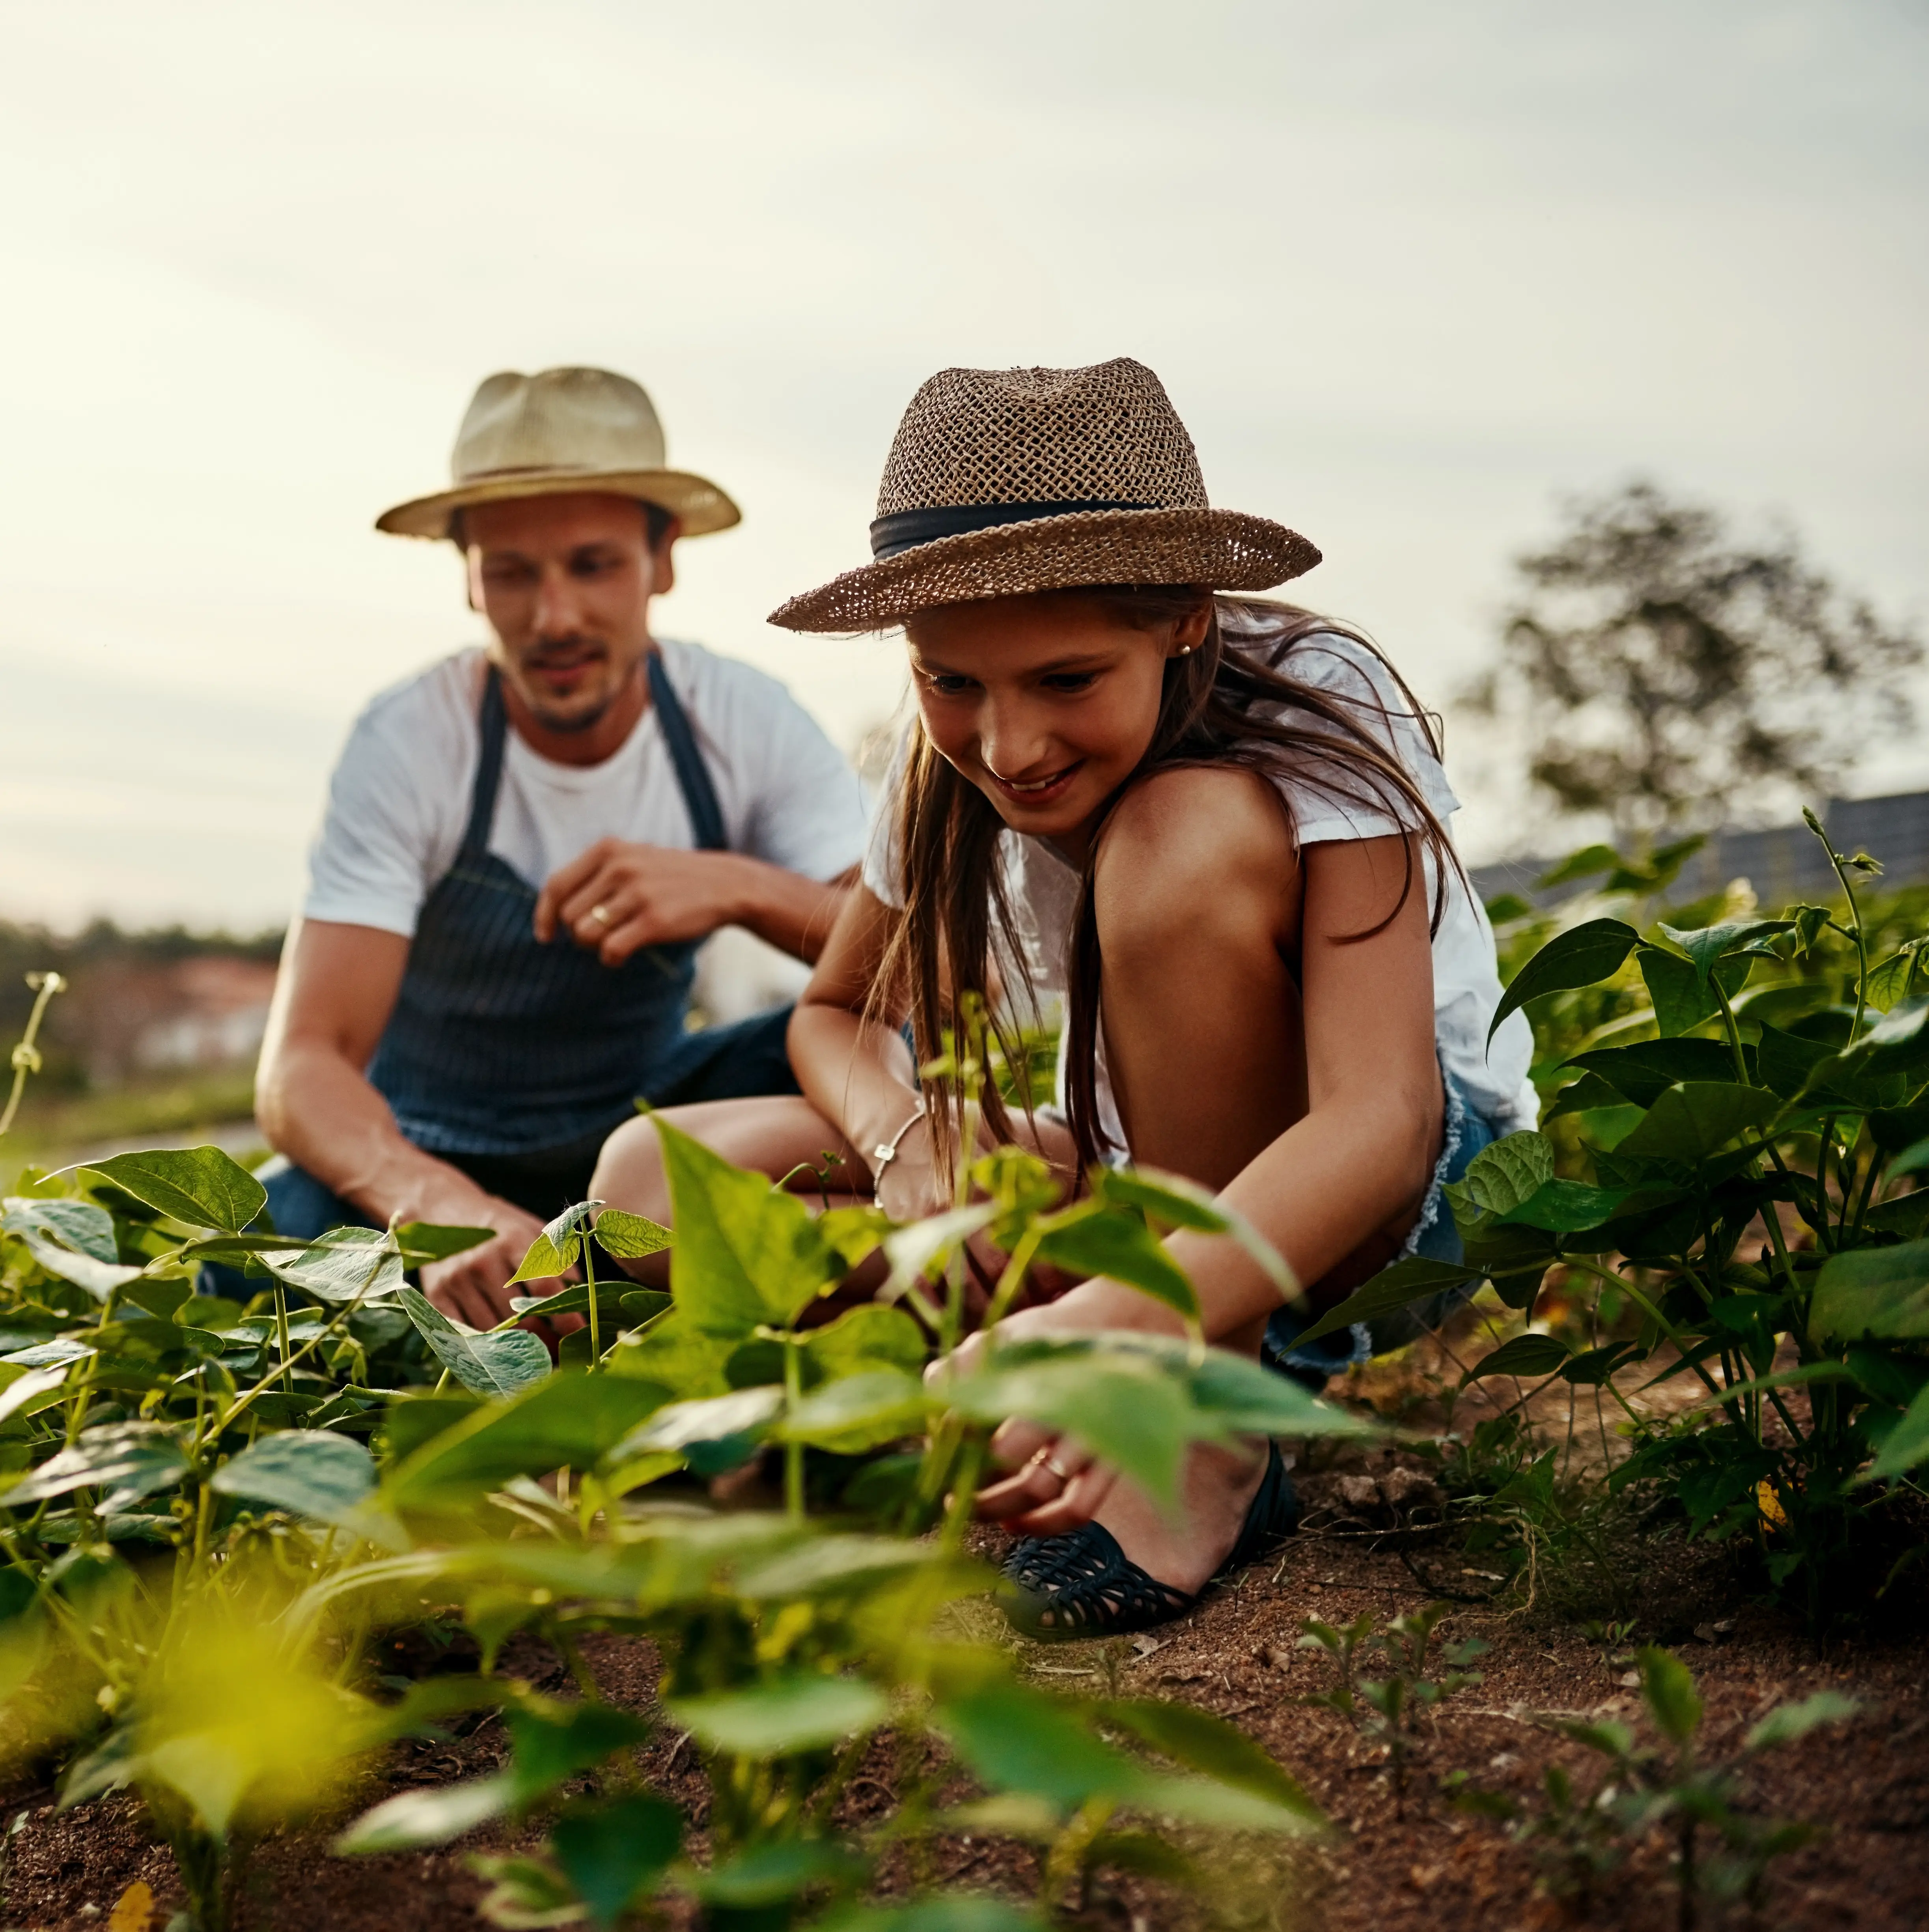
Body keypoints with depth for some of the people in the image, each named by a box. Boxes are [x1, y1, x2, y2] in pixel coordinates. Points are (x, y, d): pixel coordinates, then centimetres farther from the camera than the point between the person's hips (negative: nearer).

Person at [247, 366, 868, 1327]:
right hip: (434, 1152, -2)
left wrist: (740, 887, -37)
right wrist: (445, 1208, -52)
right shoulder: (409, 744, -22)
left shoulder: (742, 719, -14)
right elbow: (303, 1065, -30)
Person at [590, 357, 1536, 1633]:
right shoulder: (950, 771, -9)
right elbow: (835, 1014, 7)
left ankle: (1214, 1444, -25)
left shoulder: (1320, 708, -24)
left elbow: (1381, 1120, -37)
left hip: (1414, 1185, -5)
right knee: (656, 1175, -12)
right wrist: (908, 1136, -18)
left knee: (1187, 832, -35)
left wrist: (1112, 1321, -54)